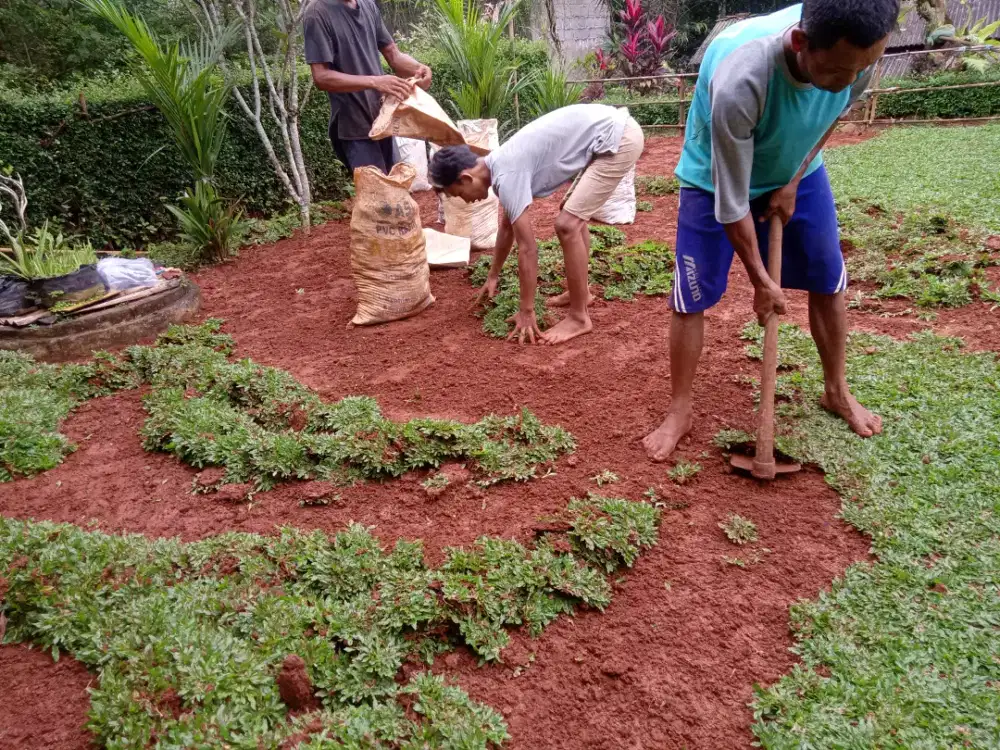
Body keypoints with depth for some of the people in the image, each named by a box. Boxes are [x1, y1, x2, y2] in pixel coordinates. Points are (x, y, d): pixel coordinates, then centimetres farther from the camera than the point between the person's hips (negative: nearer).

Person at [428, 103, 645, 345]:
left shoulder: (506, 176, -17)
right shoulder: (503, 165, 11)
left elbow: (527, 248, -15)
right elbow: (507, 226, 27)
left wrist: (527, 312, -8)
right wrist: (493, 276, 36)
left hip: (618, 140, -10)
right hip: (613, 128, 10)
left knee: (567, 225, -11)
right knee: (573, 216, 23)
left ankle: (579, 317, 0)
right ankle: (580, 291, 33)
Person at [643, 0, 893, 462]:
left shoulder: (856, 50, -28)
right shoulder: (739, 81, -43)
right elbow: (732, 199, -31)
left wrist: (792, 184, -7)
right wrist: (760, 280, -20)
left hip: (797, 173, 5)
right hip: (716, 179, -4)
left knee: (828, 282, 8)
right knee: (692, 297, -7)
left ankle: (837, 391, 28)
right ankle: (679, 414, 9)